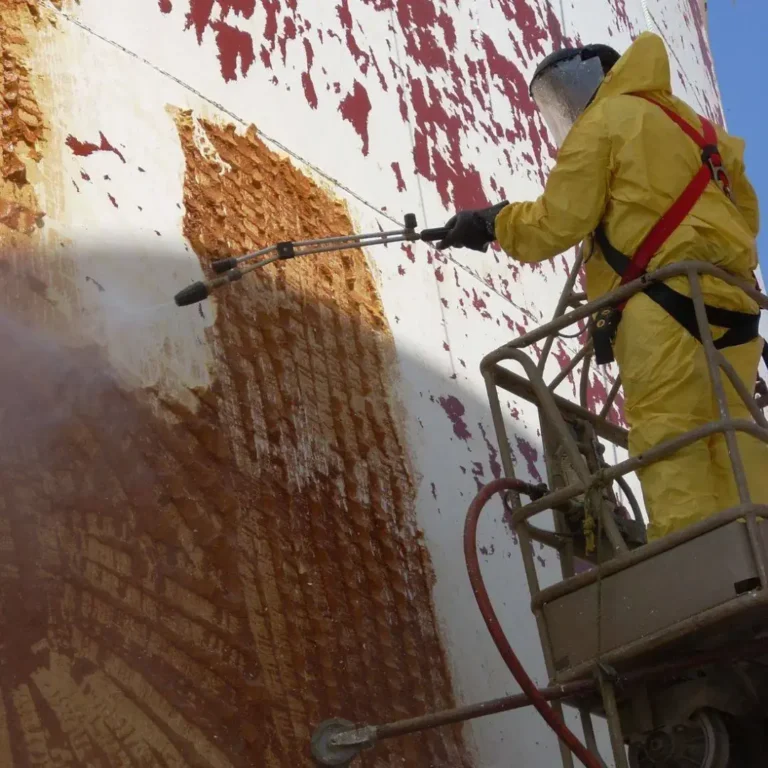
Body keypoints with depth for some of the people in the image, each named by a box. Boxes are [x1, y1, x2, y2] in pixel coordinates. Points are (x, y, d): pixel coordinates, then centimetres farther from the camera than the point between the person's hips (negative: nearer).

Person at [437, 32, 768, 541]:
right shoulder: (695, 125, 27)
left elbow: (557, 224, 0)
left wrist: (493, 223, 14)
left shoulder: (601, 123, 5)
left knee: (666, 433, -13)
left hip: (662, 301, -7)